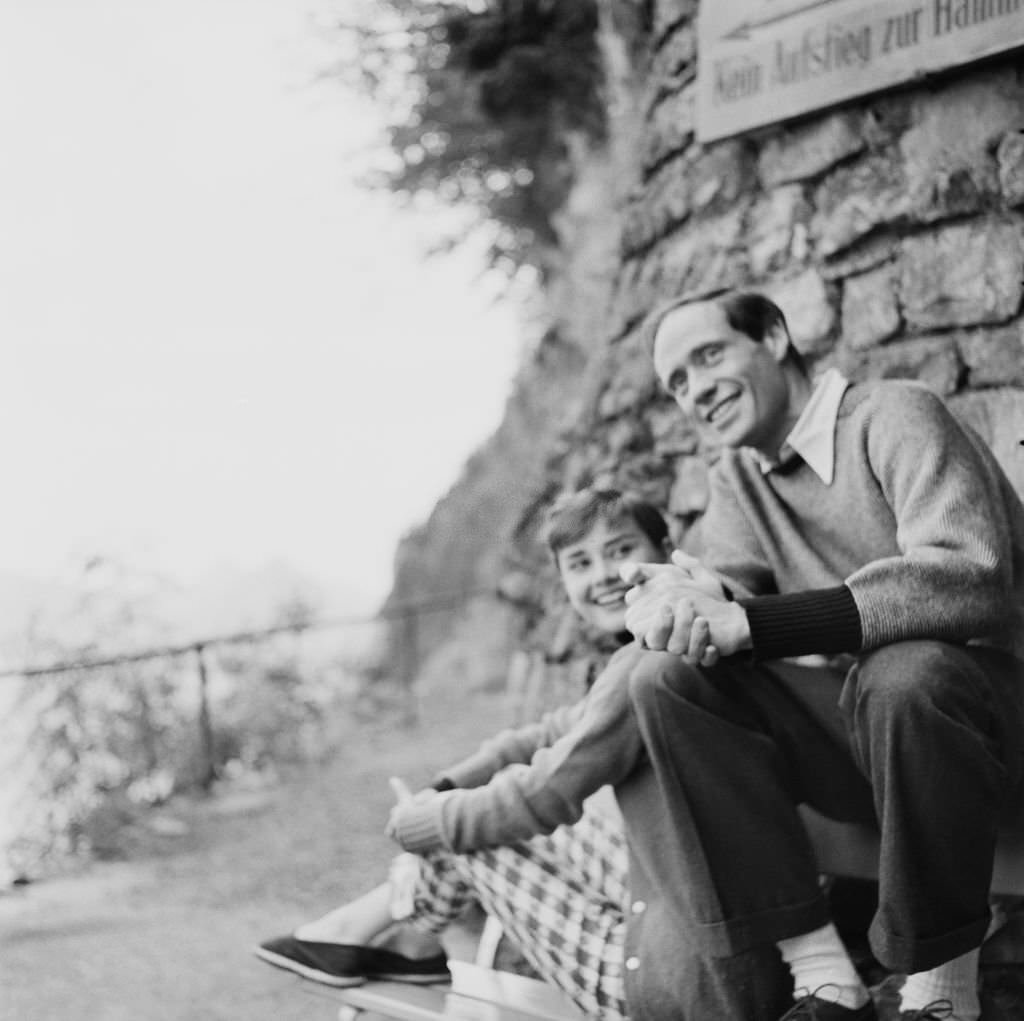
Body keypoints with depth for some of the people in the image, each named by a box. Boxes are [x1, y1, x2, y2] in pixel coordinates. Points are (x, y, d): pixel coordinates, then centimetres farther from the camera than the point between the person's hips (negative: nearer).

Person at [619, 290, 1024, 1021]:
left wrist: (747, 622, -32)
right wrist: (683, 597, -27)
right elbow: (733, 590, -1)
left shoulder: (893, 415, -11)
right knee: (671, 686, -14)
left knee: (905, 674, -38)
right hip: (867, 735, 6)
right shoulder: (738, 477, 14)